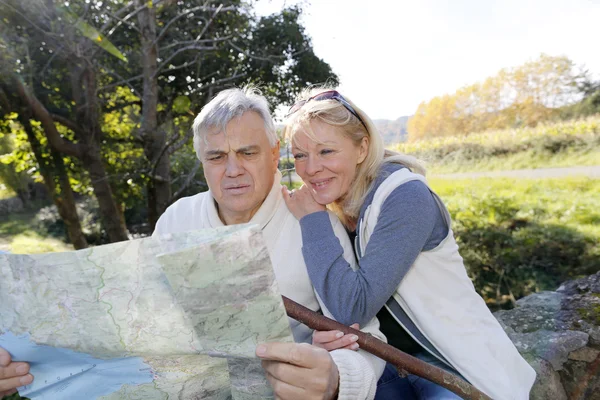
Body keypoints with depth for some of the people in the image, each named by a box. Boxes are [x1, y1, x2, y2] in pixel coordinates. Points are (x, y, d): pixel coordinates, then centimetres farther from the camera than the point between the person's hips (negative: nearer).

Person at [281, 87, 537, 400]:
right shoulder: (328, 205, -4)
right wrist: (326, 333, -20)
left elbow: (355, 306, -29)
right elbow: (335, 303, 1)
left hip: (451, 362, -5)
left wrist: (312, 219, -24)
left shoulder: (405, 197, -24)